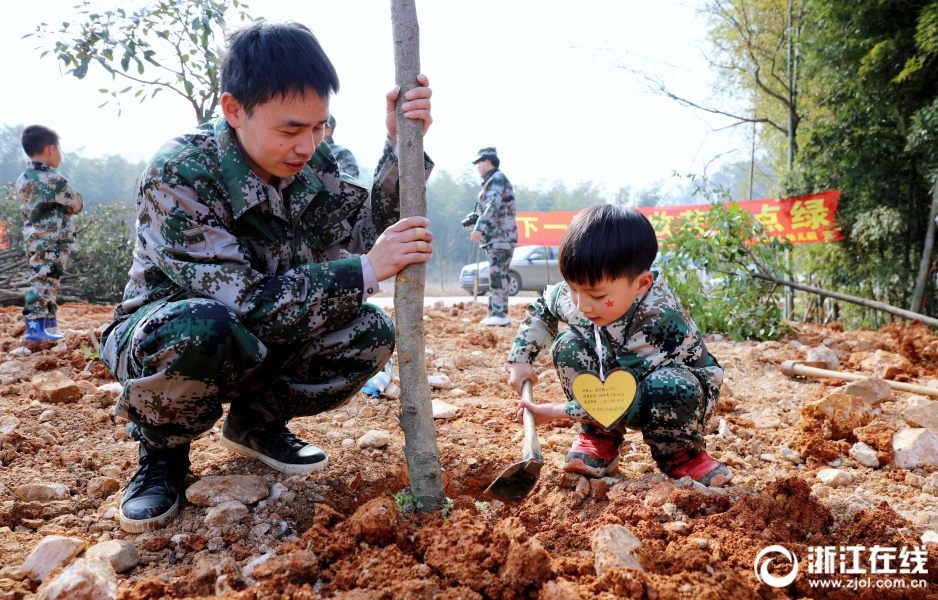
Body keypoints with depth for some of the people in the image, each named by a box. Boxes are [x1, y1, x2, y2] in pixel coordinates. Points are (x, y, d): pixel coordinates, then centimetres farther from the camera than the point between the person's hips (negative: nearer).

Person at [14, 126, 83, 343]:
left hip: (33, 239, 9)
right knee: (44, 282, -9)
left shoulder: (22, 180, 11)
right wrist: (65, 198, 13)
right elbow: (76, 205, -6)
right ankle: (35, 327, -10)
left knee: (44, 281, 15)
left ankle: (49, 323, 23)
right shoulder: (54, 179, -14)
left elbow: (25, 207, 18)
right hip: (52, 242, -9)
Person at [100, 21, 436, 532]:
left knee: (371, 332, -15)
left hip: (261, 339, 6)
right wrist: (364, 272, -37)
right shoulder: (178, 175, -28)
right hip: (158, 336, -5)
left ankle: (255, 421, 8)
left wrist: (401, 148, -26)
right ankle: (162, 452, -7)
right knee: (200, 326, -40)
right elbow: (245, 302, -33)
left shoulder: (311, 162, -10)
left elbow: (370, 233, -12)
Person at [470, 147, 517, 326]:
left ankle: (500, 315, -13)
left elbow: (493, 206, -23)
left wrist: (480, 227, -28)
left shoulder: (497, 178, -10)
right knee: (495, 275, 11)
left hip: (502, 236, -11)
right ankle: (493, 314, 16)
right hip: (494, 236, 11)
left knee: (497, 274, -13)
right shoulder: (491, 181, 21)